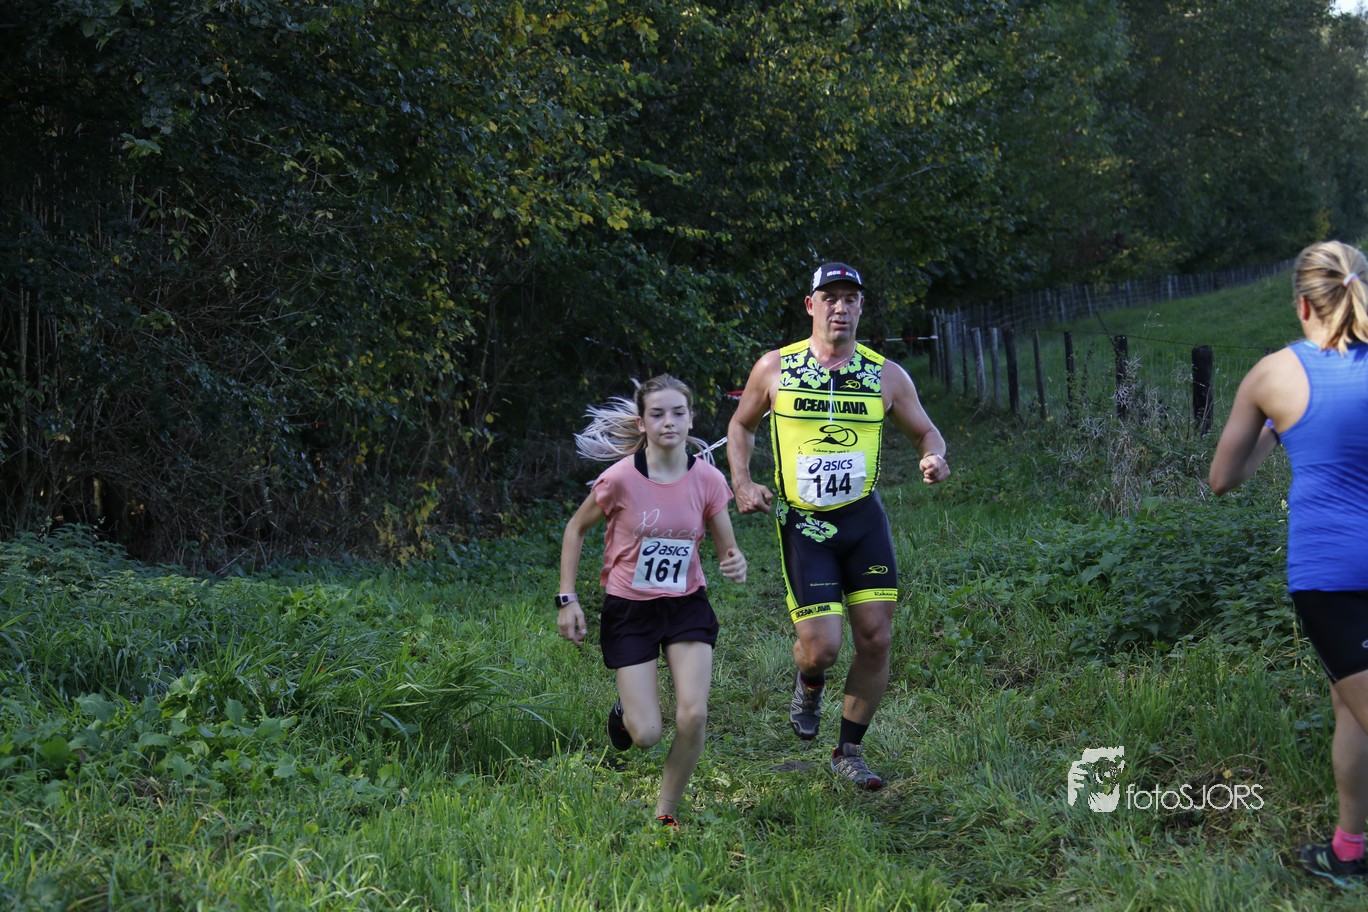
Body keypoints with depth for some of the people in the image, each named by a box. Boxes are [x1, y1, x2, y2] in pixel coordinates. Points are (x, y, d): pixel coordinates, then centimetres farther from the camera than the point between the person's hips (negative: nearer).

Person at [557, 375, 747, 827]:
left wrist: (736, 565, -23)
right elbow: (575, 529, -1)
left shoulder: (708, 479, -10)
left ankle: (666, 813, 9)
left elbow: (727, 548, 1)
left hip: (687, 605, 2)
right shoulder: (620, 479, -17)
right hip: (629, 609, -2)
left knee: (693, 716, -15)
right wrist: (567, 599, -6)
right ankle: (624, 712, 34)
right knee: (646, 735, -6)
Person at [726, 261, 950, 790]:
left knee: (876, 640, -2)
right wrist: (741, 483, -2)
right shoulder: (775, 368, -2)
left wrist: (935, 458, -13)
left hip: (864, 517, 2)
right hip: (802, 524, -2)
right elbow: (741, 426, 13)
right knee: (822, 646, -11)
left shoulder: (886, 376, 0)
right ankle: (808, 685, 28)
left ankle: (849, 752, 16)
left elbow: (926, 432, 10)